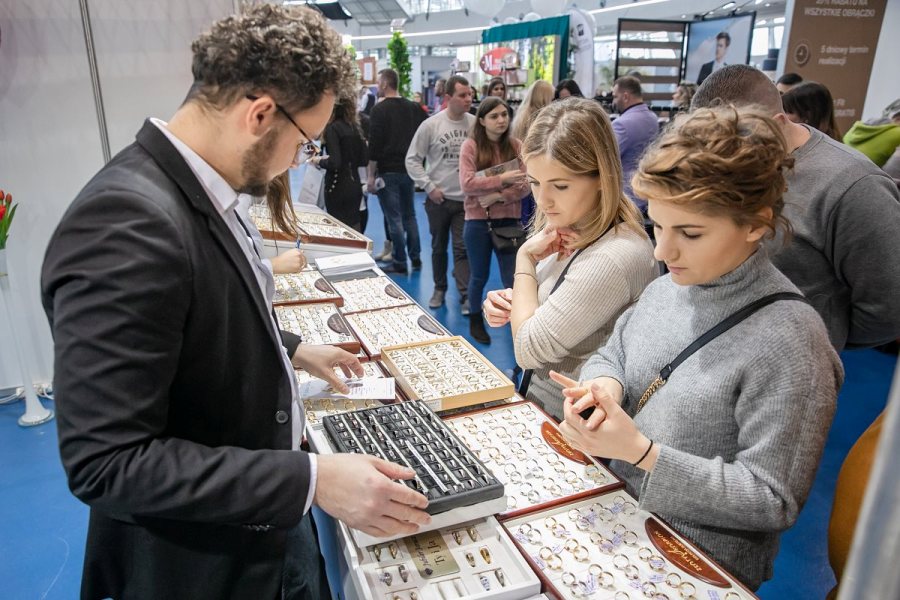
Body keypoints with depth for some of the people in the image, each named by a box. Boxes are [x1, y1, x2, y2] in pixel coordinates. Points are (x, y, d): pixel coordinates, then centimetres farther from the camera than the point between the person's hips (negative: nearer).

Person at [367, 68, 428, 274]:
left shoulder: (380, 109, -11)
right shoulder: (413, 107, 8)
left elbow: (374, 144, -15)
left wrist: (371, 176, -13)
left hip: (388, 171, -6)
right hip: (409, 169, 6)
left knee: (394, 218, -1)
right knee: (409, 214, 16)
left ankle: (400, 263, 4)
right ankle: (415, 258, 21)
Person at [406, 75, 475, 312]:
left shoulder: (475, 124, -4)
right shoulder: (431, 125, -7)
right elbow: (412, 159, -2)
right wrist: (429, 187, -9)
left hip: (466, 199, 0)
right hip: (438, 199, 0)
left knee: (462, 248, 0)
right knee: (439, 247, 14)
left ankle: (465, 295, 6)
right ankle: (439, 289, 30)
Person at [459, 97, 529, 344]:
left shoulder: (516, 146, 2)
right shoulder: (470, 146, -5)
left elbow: (525, 185, -4)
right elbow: (467, 183, -16)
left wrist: (498, 196, -18)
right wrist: (502, 179, -20)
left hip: (509, 220, 1)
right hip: (478, 221, -1)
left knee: (513, 277, 3)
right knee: (479, 276, 14)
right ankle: (476, 321, 34)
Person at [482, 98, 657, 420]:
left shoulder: (614, 258, -28)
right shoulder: (571, 227, 0)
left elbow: (529, 350, -22)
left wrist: (525, 258, -13)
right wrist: (509, 304, -6)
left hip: (567, 421, -8)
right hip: (537, 393, 8)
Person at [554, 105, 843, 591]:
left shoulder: (787, 340, -22)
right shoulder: (668, 286, -2)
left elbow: (772, 499, -19)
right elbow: (611, 356, 9)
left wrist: (641, 451, -27)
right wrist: (604, 385, -14)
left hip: (699, 563, -5)